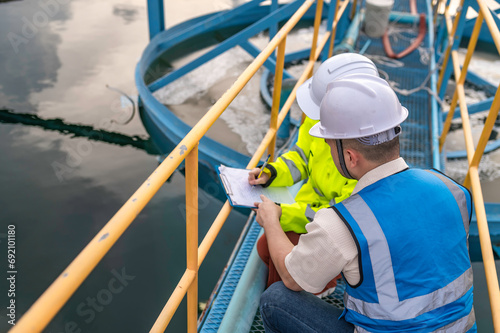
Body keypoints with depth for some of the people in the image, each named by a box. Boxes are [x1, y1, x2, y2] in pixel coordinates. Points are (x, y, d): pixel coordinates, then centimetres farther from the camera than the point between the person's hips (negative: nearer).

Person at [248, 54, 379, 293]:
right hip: (314, 206, 7)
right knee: (265, 247, -2)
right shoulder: (321, 119, -14)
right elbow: (303, 156, 5)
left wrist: (284, 215, -29)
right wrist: (270, 173, -13)